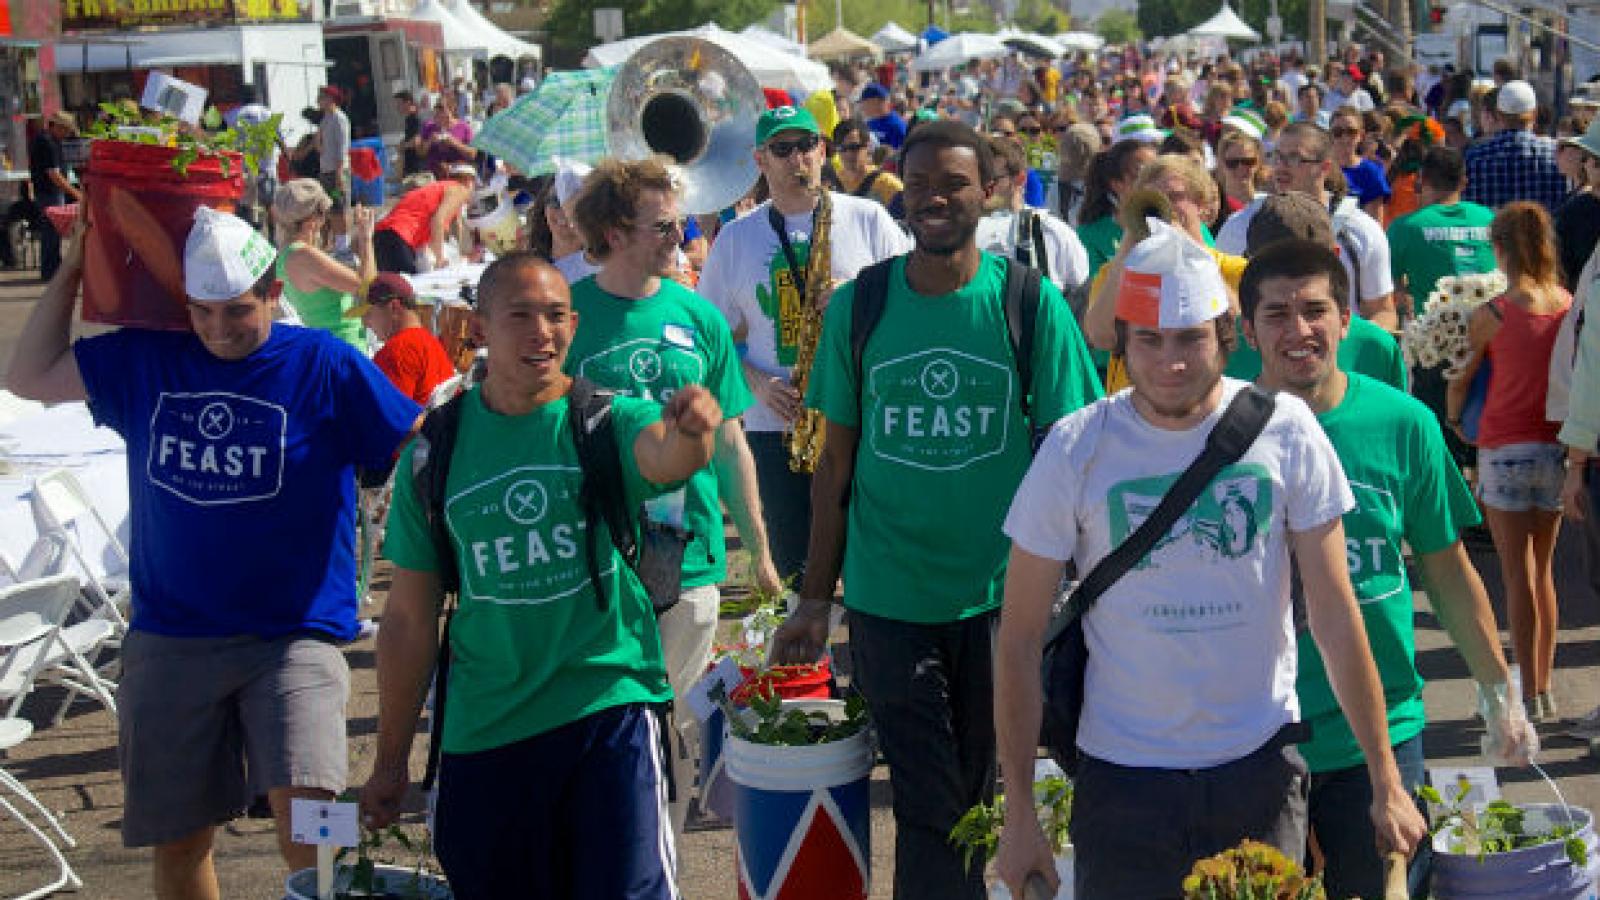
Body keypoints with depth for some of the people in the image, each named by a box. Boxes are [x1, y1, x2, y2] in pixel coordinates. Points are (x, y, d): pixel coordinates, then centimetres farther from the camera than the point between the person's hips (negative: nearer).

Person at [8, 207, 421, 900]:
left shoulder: (324, 367, -5)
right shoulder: (145, 361, 6)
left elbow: (421, 455, -2)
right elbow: (30, 377, 14)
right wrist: (70, 272, 11)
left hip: (295, 631, -3)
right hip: (168, 639, 4)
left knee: (303, 814, -22)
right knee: (178, 839, 10)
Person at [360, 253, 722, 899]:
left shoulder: (606, 421, -3)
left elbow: (666, 457, -28)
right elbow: (410, 616, 5)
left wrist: (690, 430, -52)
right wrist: (391, 761, 7)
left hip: (609, 706, -2)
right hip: (483, 728, 2)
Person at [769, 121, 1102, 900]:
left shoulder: (1032, 302, -4)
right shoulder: (857, 307, 0)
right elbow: (836, 461, 5)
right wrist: (815, 598, 4)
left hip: (1000, 595, 0)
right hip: (887, 599, 0)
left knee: (978, 799, 12)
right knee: (930, 805, 1)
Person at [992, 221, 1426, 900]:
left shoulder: (1285, 429, -7)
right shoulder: (1077, 448, -9)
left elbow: (1335, 614, -2)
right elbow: (1019, 641, -5)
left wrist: (1386, 783, -1)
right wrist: (1019, 815, -6)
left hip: (1262, 764, 1)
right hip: (1122, 773, -1)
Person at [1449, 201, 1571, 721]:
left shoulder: (1491, 315, -11)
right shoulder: (1572, 307, 0)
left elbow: (1460, 382, 1)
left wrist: (1454, 417, 20)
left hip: (1505, 450, -4)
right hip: (1558, 447, 4)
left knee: (1518, 576, 1)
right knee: (1543, 570, 15)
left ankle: (1529, 695, 2)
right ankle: (1544, 689, 21)